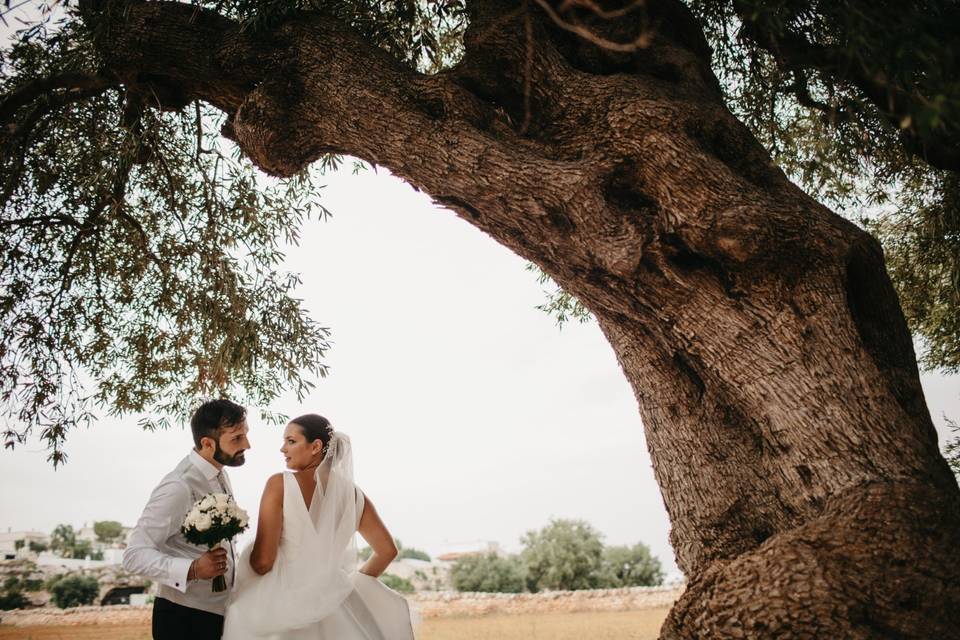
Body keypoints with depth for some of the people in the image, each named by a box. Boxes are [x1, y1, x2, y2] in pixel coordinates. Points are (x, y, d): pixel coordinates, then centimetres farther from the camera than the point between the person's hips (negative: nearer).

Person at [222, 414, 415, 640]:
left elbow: (263, 559, -14)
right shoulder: (352, 493, 3)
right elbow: (387, 550, 10)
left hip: (292, 602, -4)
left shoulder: (279, 484, -11)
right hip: (336, 602, 4)